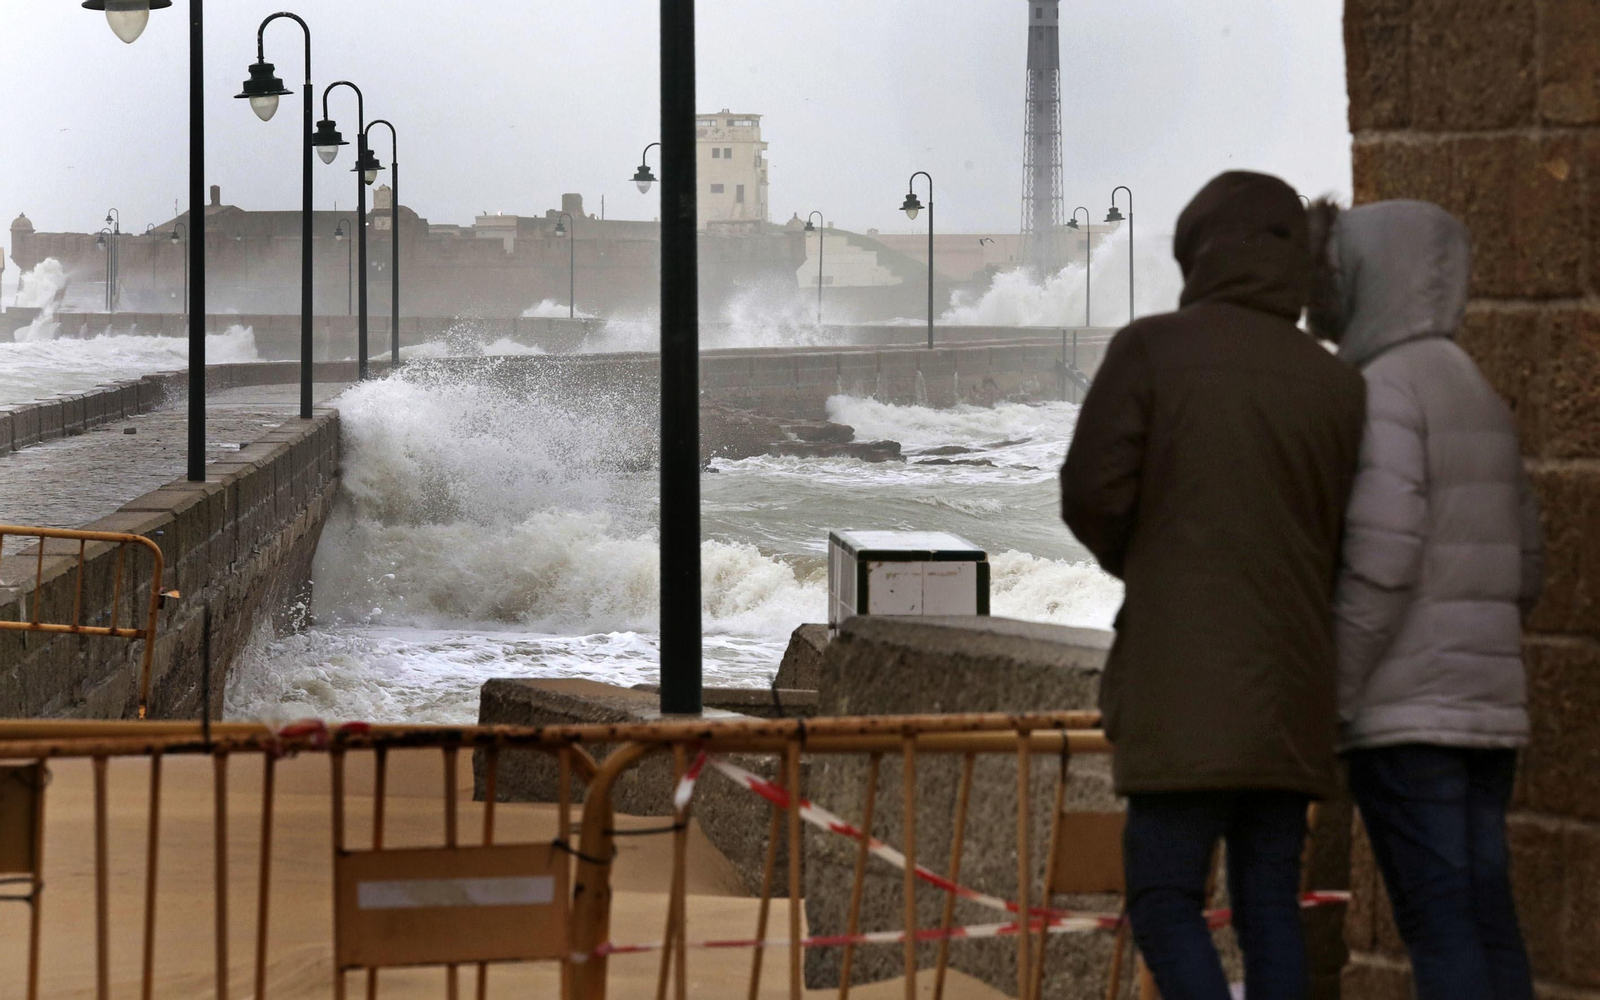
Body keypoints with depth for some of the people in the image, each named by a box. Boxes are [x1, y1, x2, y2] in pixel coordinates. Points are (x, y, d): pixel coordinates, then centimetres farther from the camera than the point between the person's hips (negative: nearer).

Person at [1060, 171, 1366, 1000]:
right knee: (1268, 905, 8)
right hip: (1291, 684, 4)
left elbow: (1092, 497, -7)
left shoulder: (1152, 349, -4)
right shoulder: (1337, 384, 7)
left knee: (1165, 902, -1)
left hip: (1187, 682, -4)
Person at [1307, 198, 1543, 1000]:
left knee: (1438, 925, -8)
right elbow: (1521, 570, 18)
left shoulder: (1384, 392, -12)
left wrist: (1324, 701, -15)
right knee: (1481, 919, 8)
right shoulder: (1479, 401, 16)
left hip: (1402, 713, -8)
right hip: (1484, 706, 8)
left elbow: (1379, 560, -21)